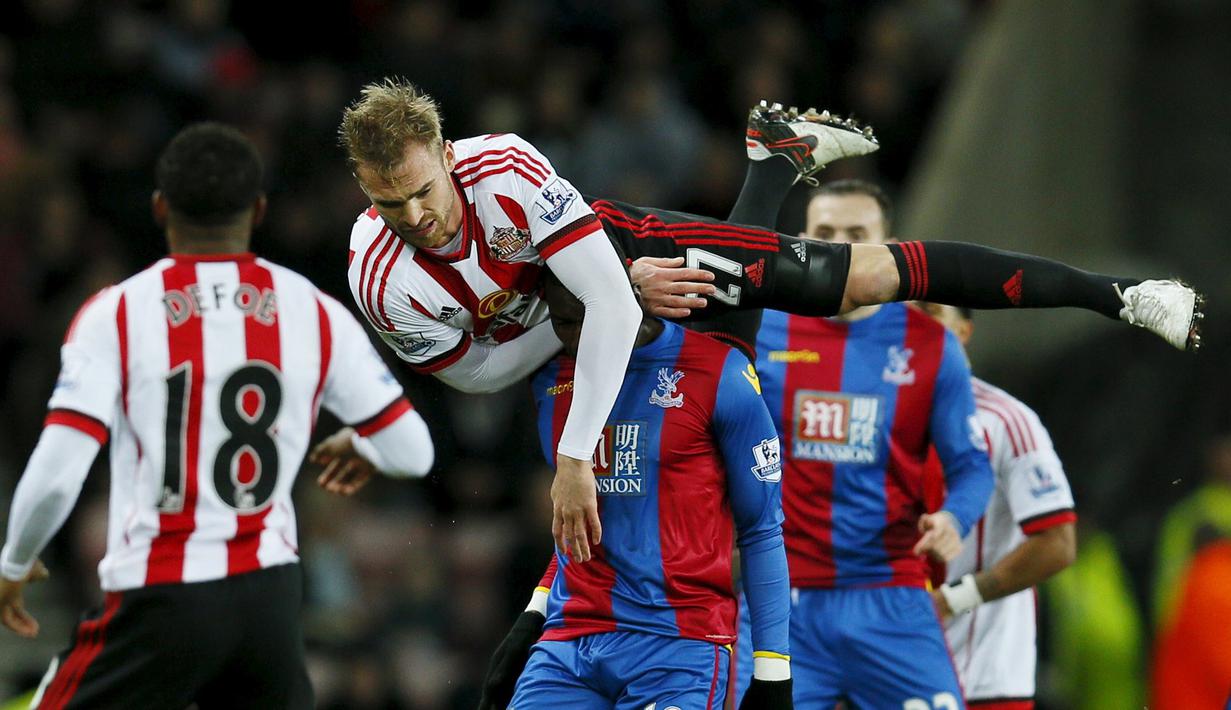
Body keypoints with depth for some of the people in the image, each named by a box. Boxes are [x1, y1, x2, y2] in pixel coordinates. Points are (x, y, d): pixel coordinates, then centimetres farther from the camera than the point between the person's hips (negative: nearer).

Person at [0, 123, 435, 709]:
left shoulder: (115, 314, -5)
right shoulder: (314, 313, 3)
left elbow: (55, 477, -12)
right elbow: (413, 452, 4)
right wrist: (356, 445, 28)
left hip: (161, 599, -3)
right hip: (269, 594, 3)